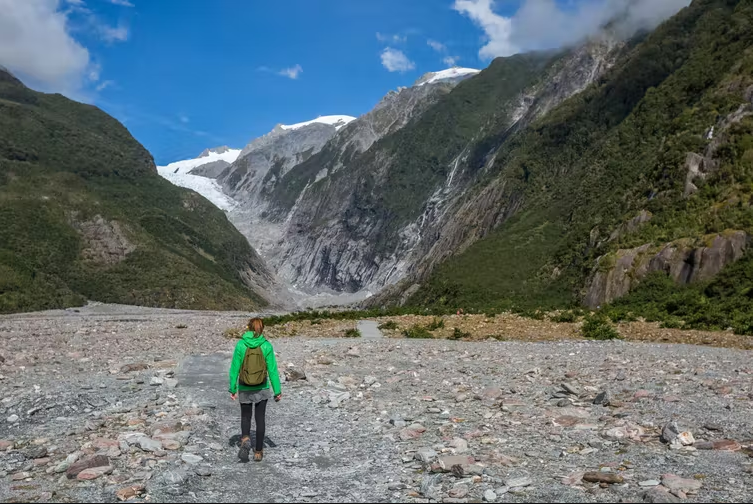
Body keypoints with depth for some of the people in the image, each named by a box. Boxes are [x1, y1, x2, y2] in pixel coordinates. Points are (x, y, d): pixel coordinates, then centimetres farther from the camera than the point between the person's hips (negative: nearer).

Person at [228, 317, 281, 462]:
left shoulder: (240, 345, -8)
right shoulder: (266, 346, -10)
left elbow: (235, 368, -4)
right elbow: (272, 370, -7)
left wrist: (232, 388, 6)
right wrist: (277, 391, 0)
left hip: (245, 388, 0)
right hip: (262, 389, 0)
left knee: (245, 416, 18)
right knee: (260, 419, 12)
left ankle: (245, 439, -9)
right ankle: (258, 452, 16)